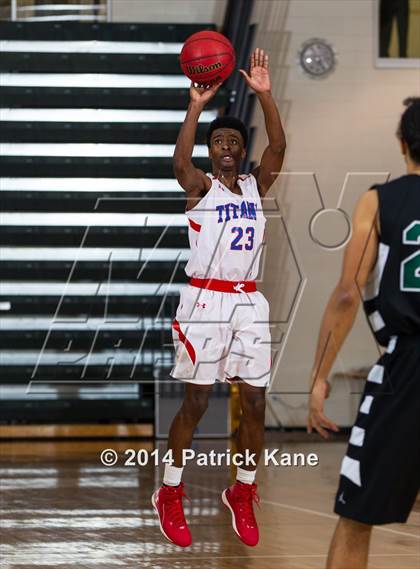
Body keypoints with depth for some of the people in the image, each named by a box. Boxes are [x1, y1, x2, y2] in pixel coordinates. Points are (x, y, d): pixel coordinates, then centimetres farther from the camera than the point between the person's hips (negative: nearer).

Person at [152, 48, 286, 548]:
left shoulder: (256, 186, 10)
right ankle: (169, 494, 10)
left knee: (255, 403, 2)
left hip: (248, 303, 4)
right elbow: (180, 161, -25)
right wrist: (195, 107, -35)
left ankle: (242, 493, 17)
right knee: (195, 402, -2)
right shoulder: (201, 186, -1)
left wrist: (264, 95, -20)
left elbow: (278, 148, -7)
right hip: (205, 299, -4)